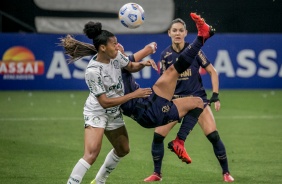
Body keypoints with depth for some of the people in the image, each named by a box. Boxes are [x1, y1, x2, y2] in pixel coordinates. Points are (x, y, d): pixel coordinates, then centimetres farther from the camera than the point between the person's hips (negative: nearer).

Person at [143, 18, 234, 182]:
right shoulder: (166, 55, -2)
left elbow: (212, 72, -3)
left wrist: (215, 96, -8)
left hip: (197, 98, -2)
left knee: (213, 135, -16)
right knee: (158, 135, -7)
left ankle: (226, 173, 0)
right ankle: (157, 174, 12)